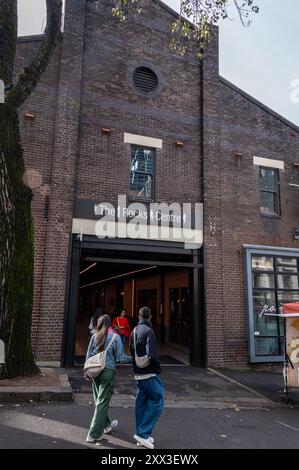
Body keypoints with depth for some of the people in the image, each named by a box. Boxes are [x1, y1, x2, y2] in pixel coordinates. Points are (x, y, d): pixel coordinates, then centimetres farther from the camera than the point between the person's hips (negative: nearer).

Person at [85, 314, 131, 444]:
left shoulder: (95, 336, 1)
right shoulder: (115, 337, -9)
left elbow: (88, 355, 6)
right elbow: (120, 357, -9)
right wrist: (134, 359, 5)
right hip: (108, 371, -5)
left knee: (99, 400, 19)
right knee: (102, 402, 4)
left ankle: (107, 424, 38)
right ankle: (94, 434, 7)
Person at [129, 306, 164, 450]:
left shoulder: (134, 331, 9)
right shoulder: (148, 330, -17)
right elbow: (152, 354, -23)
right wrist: (158, 368, -11)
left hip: (138, 373, 8)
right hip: (149, 373, -8)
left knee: (141, 402, 14)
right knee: (157, 402, 1)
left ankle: (142, 435, 22)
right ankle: (143, 433, 0)